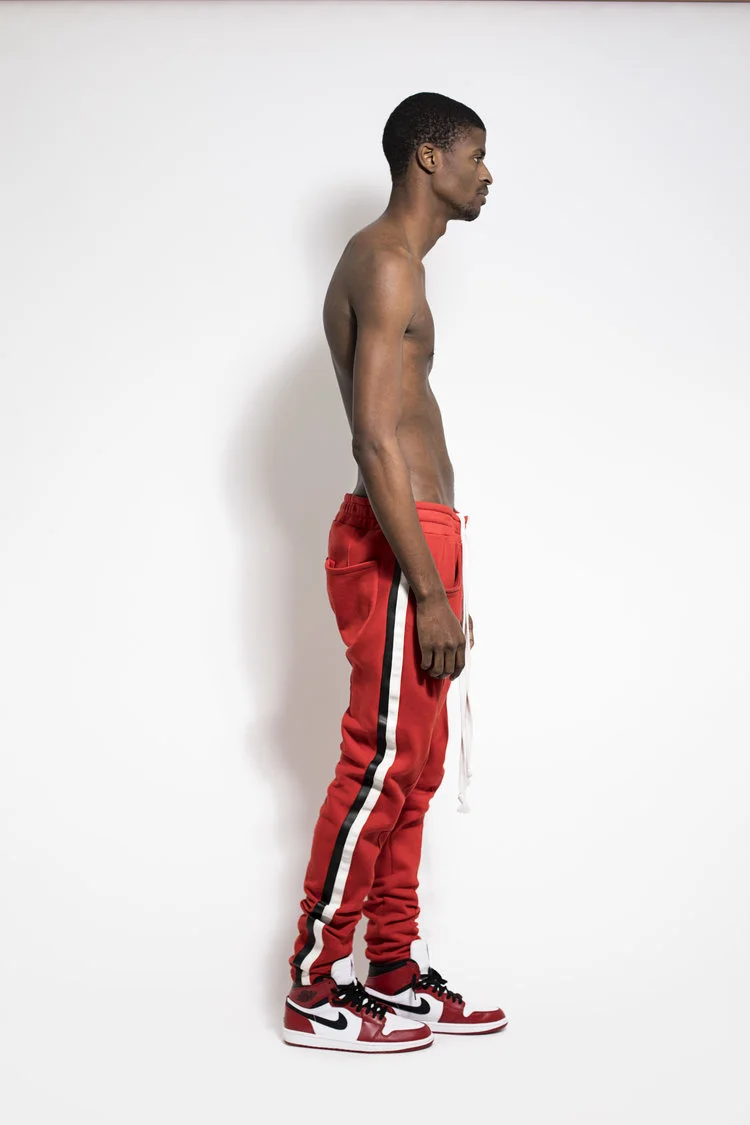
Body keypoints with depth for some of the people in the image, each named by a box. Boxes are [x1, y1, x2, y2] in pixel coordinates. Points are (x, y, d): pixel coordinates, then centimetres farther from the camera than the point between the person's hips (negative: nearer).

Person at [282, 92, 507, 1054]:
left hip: (415, 541, 10)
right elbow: (376, 440, -19)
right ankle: (317, 991, 5)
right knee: (381, 766, -5)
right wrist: (429, 589, -21)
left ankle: (397, 978, 21)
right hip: (396, 549, -10)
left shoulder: (389, 264, 22)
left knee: (414, 768, 12)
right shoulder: (386, 260, -11)